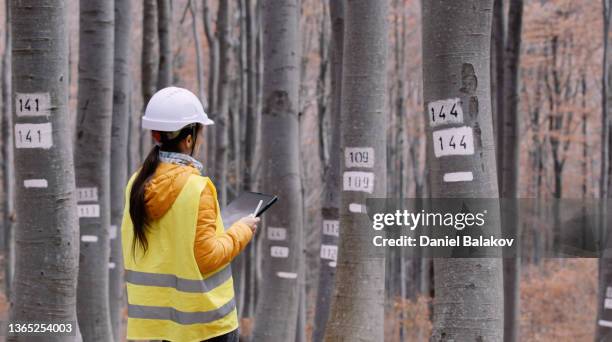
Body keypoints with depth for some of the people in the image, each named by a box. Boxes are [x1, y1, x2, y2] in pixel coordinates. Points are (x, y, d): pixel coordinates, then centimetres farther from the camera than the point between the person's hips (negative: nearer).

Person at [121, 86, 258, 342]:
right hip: (204, 320, -6)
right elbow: (207, 256, -15)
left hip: (154, 314, 6)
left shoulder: (138, 185, 3)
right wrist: (241, 231, -1)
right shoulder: (197, 188, -17)